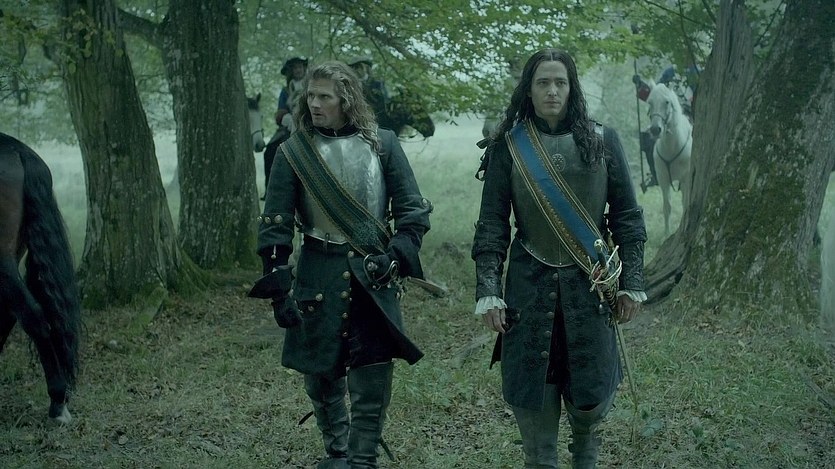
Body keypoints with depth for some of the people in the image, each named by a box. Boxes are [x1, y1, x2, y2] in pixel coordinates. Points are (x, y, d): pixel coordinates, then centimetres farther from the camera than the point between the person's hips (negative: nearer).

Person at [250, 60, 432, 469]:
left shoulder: (381, 143, 2)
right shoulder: (294, 152, 1)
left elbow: (413, 208, 5)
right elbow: (275, 222, 1)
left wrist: (397, 254, -10)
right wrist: (279, 285, -6)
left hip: (373, 275, 0)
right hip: (318, 275, 1)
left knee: (371, 381, -6)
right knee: (320, 375, 9)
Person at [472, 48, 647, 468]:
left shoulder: (602, 142, 3)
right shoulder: (508, 146, 1)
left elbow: (627, 218, 5)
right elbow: (491, 225, 0)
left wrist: (632, 285, 0)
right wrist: (488, 293, -7)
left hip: (589, 285, 0)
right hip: (529, 285, 0)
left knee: (591, 396, 3)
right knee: (533, 397, 2)